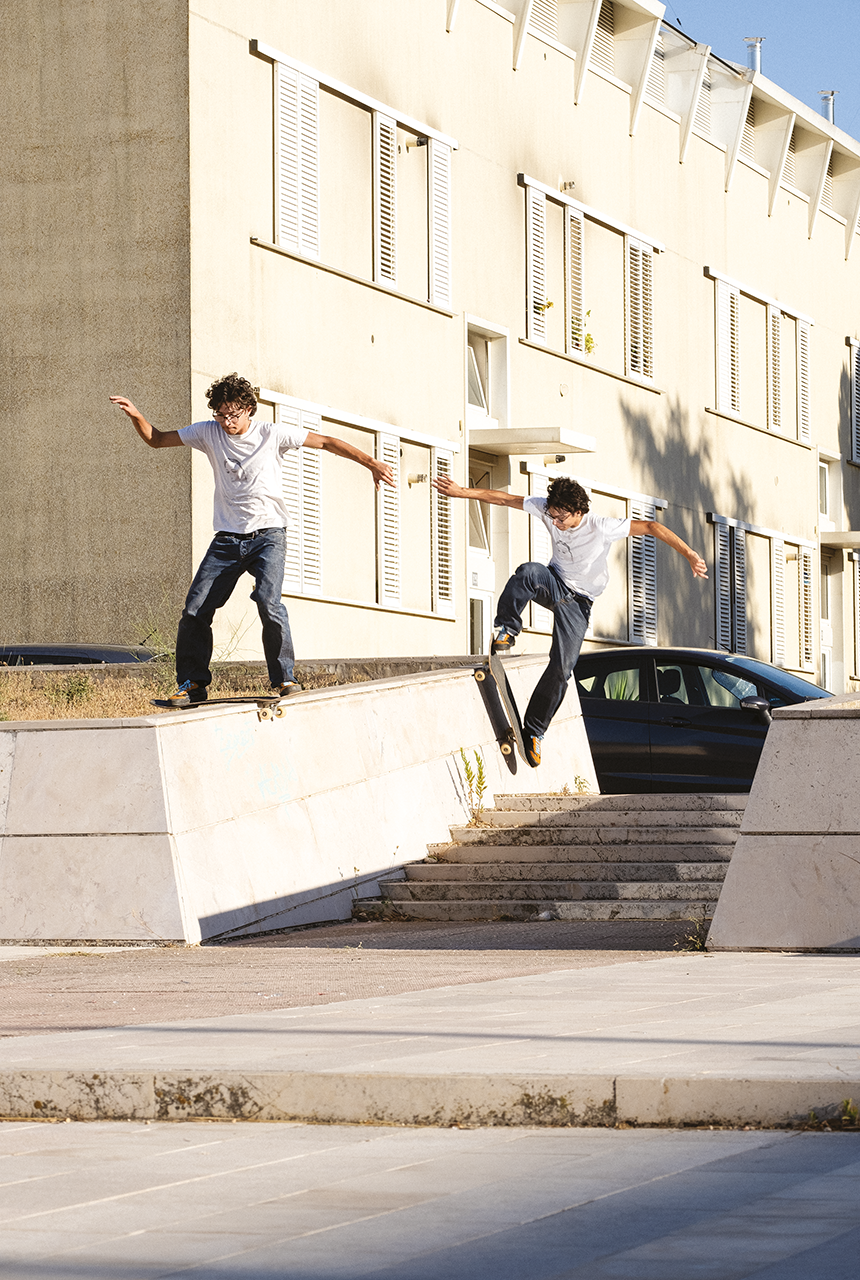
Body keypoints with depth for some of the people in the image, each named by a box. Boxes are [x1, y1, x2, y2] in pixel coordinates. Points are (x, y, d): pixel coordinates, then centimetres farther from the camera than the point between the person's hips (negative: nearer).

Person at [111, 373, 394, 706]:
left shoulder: (272, 434, -3)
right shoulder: (208, 433, 5)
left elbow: (326, 442, 2)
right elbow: (156, 439, 11)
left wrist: (371, 463, -1)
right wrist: (136, 416, -8)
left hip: (267, 534, -3)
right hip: (227, 538, 3)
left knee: (268, 601, -25)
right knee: (195, 610, -5)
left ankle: (285, 678, -14)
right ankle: (192, 685, 9)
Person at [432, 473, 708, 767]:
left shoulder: (602, 527, -26)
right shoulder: (547, 509, -16)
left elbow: (652, 527, -24)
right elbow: (503, 498, -9)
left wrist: (689, 554, -30)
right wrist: (462, 492, -12)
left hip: (578, 602, -2)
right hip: (554, 584, 2)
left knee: (561, 668, -12)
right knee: (529, 571, -36)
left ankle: (534, 731, 2)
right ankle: (507, 629, -19)